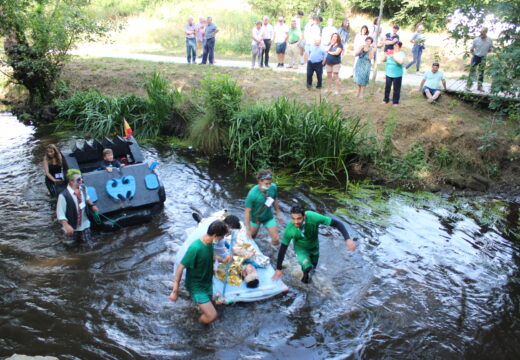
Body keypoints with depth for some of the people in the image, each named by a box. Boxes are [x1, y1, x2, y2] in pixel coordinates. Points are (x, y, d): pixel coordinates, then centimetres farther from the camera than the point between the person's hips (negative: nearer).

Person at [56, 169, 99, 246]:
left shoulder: (83, 188, -11)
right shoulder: (63, 196, -29)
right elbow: (60, 213, -23)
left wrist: (92, 205, 7)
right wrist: (66, 226, -27)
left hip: (84, 224, 4)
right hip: (72, 227, -4)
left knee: (87, 242, 15)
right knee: (71, 245, 15)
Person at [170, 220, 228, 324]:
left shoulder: (210, 243, -7)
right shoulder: (195, 248, -32)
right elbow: (180, 268, -26)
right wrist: (175, 291, -23)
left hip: (207, 283, 8)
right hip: (196, 286, -8)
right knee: (212, 316, -14)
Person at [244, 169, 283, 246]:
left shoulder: (273, 187, -21)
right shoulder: (252, 194, -34)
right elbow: (247, 212, -25)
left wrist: (278, 214, 11)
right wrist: (248, 229, -21)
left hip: (269, 217, 3)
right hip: (256, 218, -3)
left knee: (276, 241, -1)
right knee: (251, 238, 20)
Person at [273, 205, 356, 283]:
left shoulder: (313, 217, -41)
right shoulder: (289, 229, -36)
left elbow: (337, 223, -36)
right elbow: (283, 248, -22)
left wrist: (348, 239, -50)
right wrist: (278, 269, -15)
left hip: (314, 246, 2)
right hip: (300, 248, -1)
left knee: (313, 266, 24)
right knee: (307, 267, -23)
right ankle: (306, 273, 15)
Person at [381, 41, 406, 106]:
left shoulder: (402, 54, -5)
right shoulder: (389, 52, 5)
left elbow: (401, 62, -24)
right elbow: (382, 60, 7)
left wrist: (393, 57, -29)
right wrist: (384, 55, -12)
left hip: (397, 75, -3)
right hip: (389, 74, 3)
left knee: (396, 89, 2)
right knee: (387, 87, 10)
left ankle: (395, 102, 13)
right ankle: (386, 99, 25)